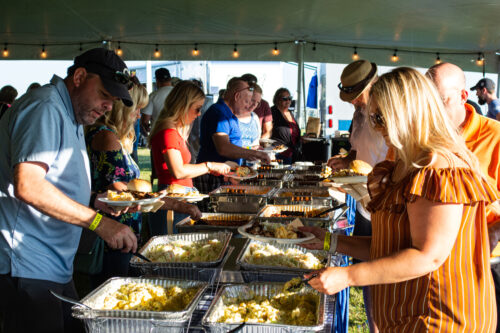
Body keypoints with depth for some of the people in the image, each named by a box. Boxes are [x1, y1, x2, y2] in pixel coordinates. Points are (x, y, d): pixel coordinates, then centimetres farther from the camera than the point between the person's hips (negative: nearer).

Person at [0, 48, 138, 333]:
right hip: (28, 269, -10)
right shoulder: (45, 108, -15)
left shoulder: (71, 116, 19)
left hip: (56, 266, 10)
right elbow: (28, 185, -28)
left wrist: (95, 201, 10)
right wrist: (99, 222, -26)